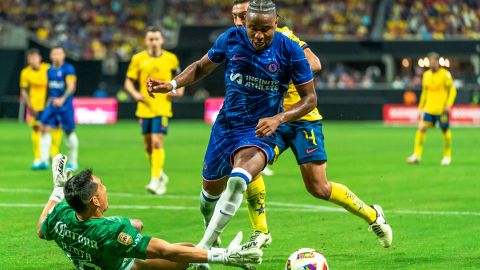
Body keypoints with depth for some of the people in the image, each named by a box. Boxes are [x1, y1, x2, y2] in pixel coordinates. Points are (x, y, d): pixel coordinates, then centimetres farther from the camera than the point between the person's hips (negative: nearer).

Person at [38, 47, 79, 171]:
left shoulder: (68, 69, -9)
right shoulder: (50, 70, 11)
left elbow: (71, 87, -17)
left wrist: (62, 99, -31)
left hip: (65, 105, -6)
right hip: (52, 104, 6)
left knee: (69, 131, 2)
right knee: (44, 128, -7)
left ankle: (73, 162, 12)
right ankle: (44, 160, -4)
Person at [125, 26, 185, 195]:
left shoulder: (171, 59, 4)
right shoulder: (138, 59, 3)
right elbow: (128, 82, 6)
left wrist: (179, 89, -2)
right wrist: (135, 94, -12)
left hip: (162, 108, -2)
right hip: (145, 108, 2)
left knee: (157, 142, -14)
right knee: (148, 145, 8)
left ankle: (155, 180, -14)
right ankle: (160, 176, 28)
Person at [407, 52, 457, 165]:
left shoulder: (445, 74, -5)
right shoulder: (426, 75, 9)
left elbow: (452, 90, -3)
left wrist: (449, 104, -15)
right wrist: (420, 108, 17)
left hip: (442, 109, -4)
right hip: (428, 108, 4)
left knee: (445, 131, 4)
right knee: (421, 128, -9)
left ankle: (447, 156, 20)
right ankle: (417, 155, -7)